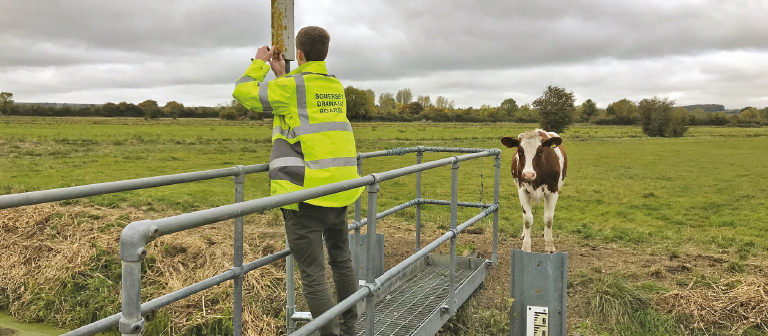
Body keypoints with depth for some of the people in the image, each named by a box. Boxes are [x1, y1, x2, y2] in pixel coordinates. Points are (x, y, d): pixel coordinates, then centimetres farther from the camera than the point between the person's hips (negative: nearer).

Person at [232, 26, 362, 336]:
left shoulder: (290, 87, -9)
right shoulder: (336, 87, 11)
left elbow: (243, 92, 1)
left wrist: (260, 62, 15)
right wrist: (281, 75, 27)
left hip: (306, 193, -7)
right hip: (339, 190, 8)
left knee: (313, 273, -1)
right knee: (341, 260, 21)